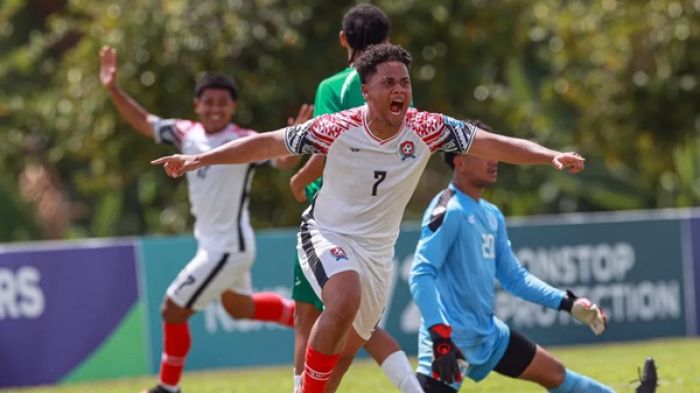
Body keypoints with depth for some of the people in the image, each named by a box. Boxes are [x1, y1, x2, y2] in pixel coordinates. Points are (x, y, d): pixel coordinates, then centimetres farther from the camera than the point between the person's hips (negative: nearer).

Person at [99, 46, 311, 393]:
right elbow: (144, 122, 9)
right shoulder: (187, 134, -1)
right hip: (212, 243, 8)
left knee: (173, 310, -3)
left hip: (228, 247, -8)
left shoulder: (244, 142, -20)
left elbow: (284, 160, -31)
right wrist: (113, 89, -1)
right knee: (239, 308, 28)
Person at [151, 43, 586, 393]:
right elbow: (268, 143, -10)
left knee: (344, 355, 11)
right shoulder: (338, 129, -19)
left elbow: (493, 144, -14)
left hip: (378, 250, 4)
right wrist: (200, 159, -15)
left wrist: (553, 156, -27)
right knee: (346, 300, -34)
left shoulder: (426, 129, -13)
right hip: (327, 235, -4)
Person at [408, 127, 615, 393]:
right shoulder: (448, 211, -15)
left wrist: (567, 303, 12)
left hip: (488, 334, 9)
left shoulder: (491, 215, 13)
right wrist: (440, 335, -31)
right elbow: (421, 275, -22)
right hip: (451, 339, -9)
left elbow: (514, 277, 20)